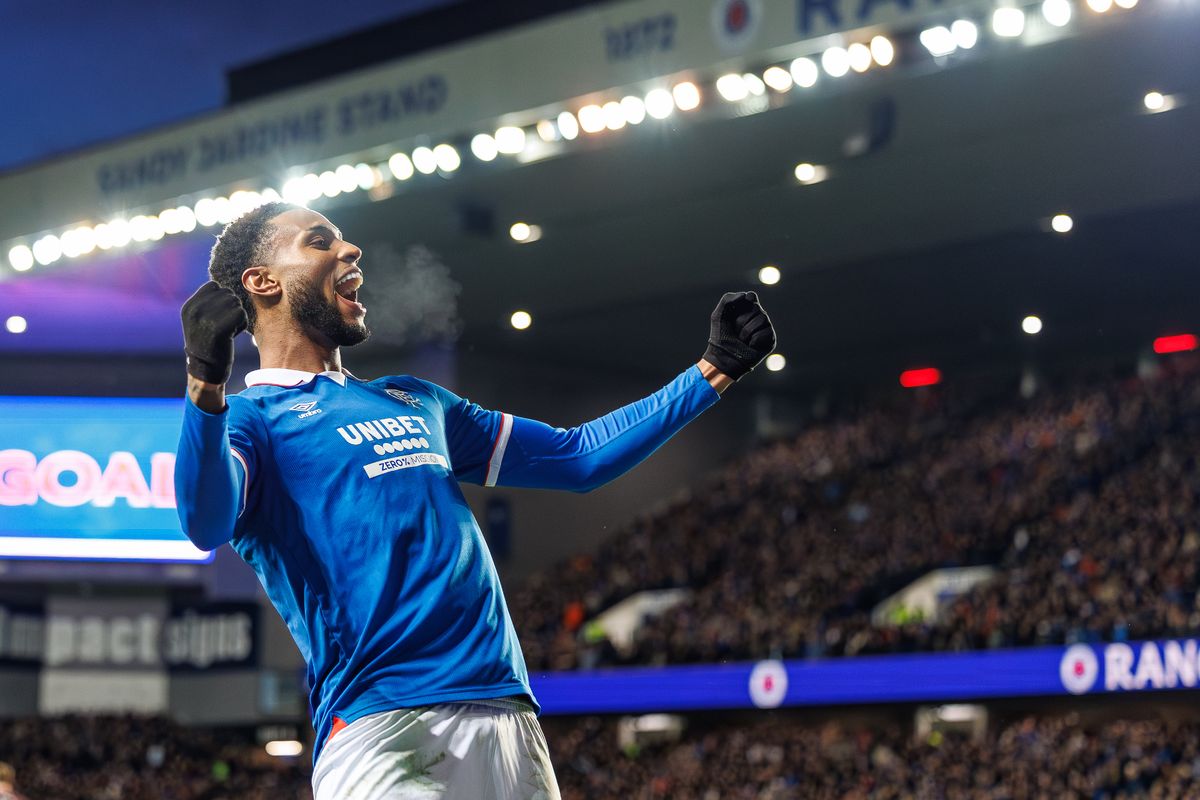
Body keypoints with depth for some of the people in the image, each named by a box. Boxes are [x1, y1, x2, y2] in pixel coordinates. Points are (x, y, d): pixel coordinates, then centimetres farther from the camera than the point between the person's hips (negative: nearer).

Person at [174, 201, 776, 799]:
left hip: (510, 714, 6)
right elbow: (206, 522, -16)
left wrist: (713, 372, 30)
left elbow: (578, 456, 32)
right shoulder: (244, 418, 6)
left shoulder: (416, 402, 28)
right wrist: (205, 384, -33)